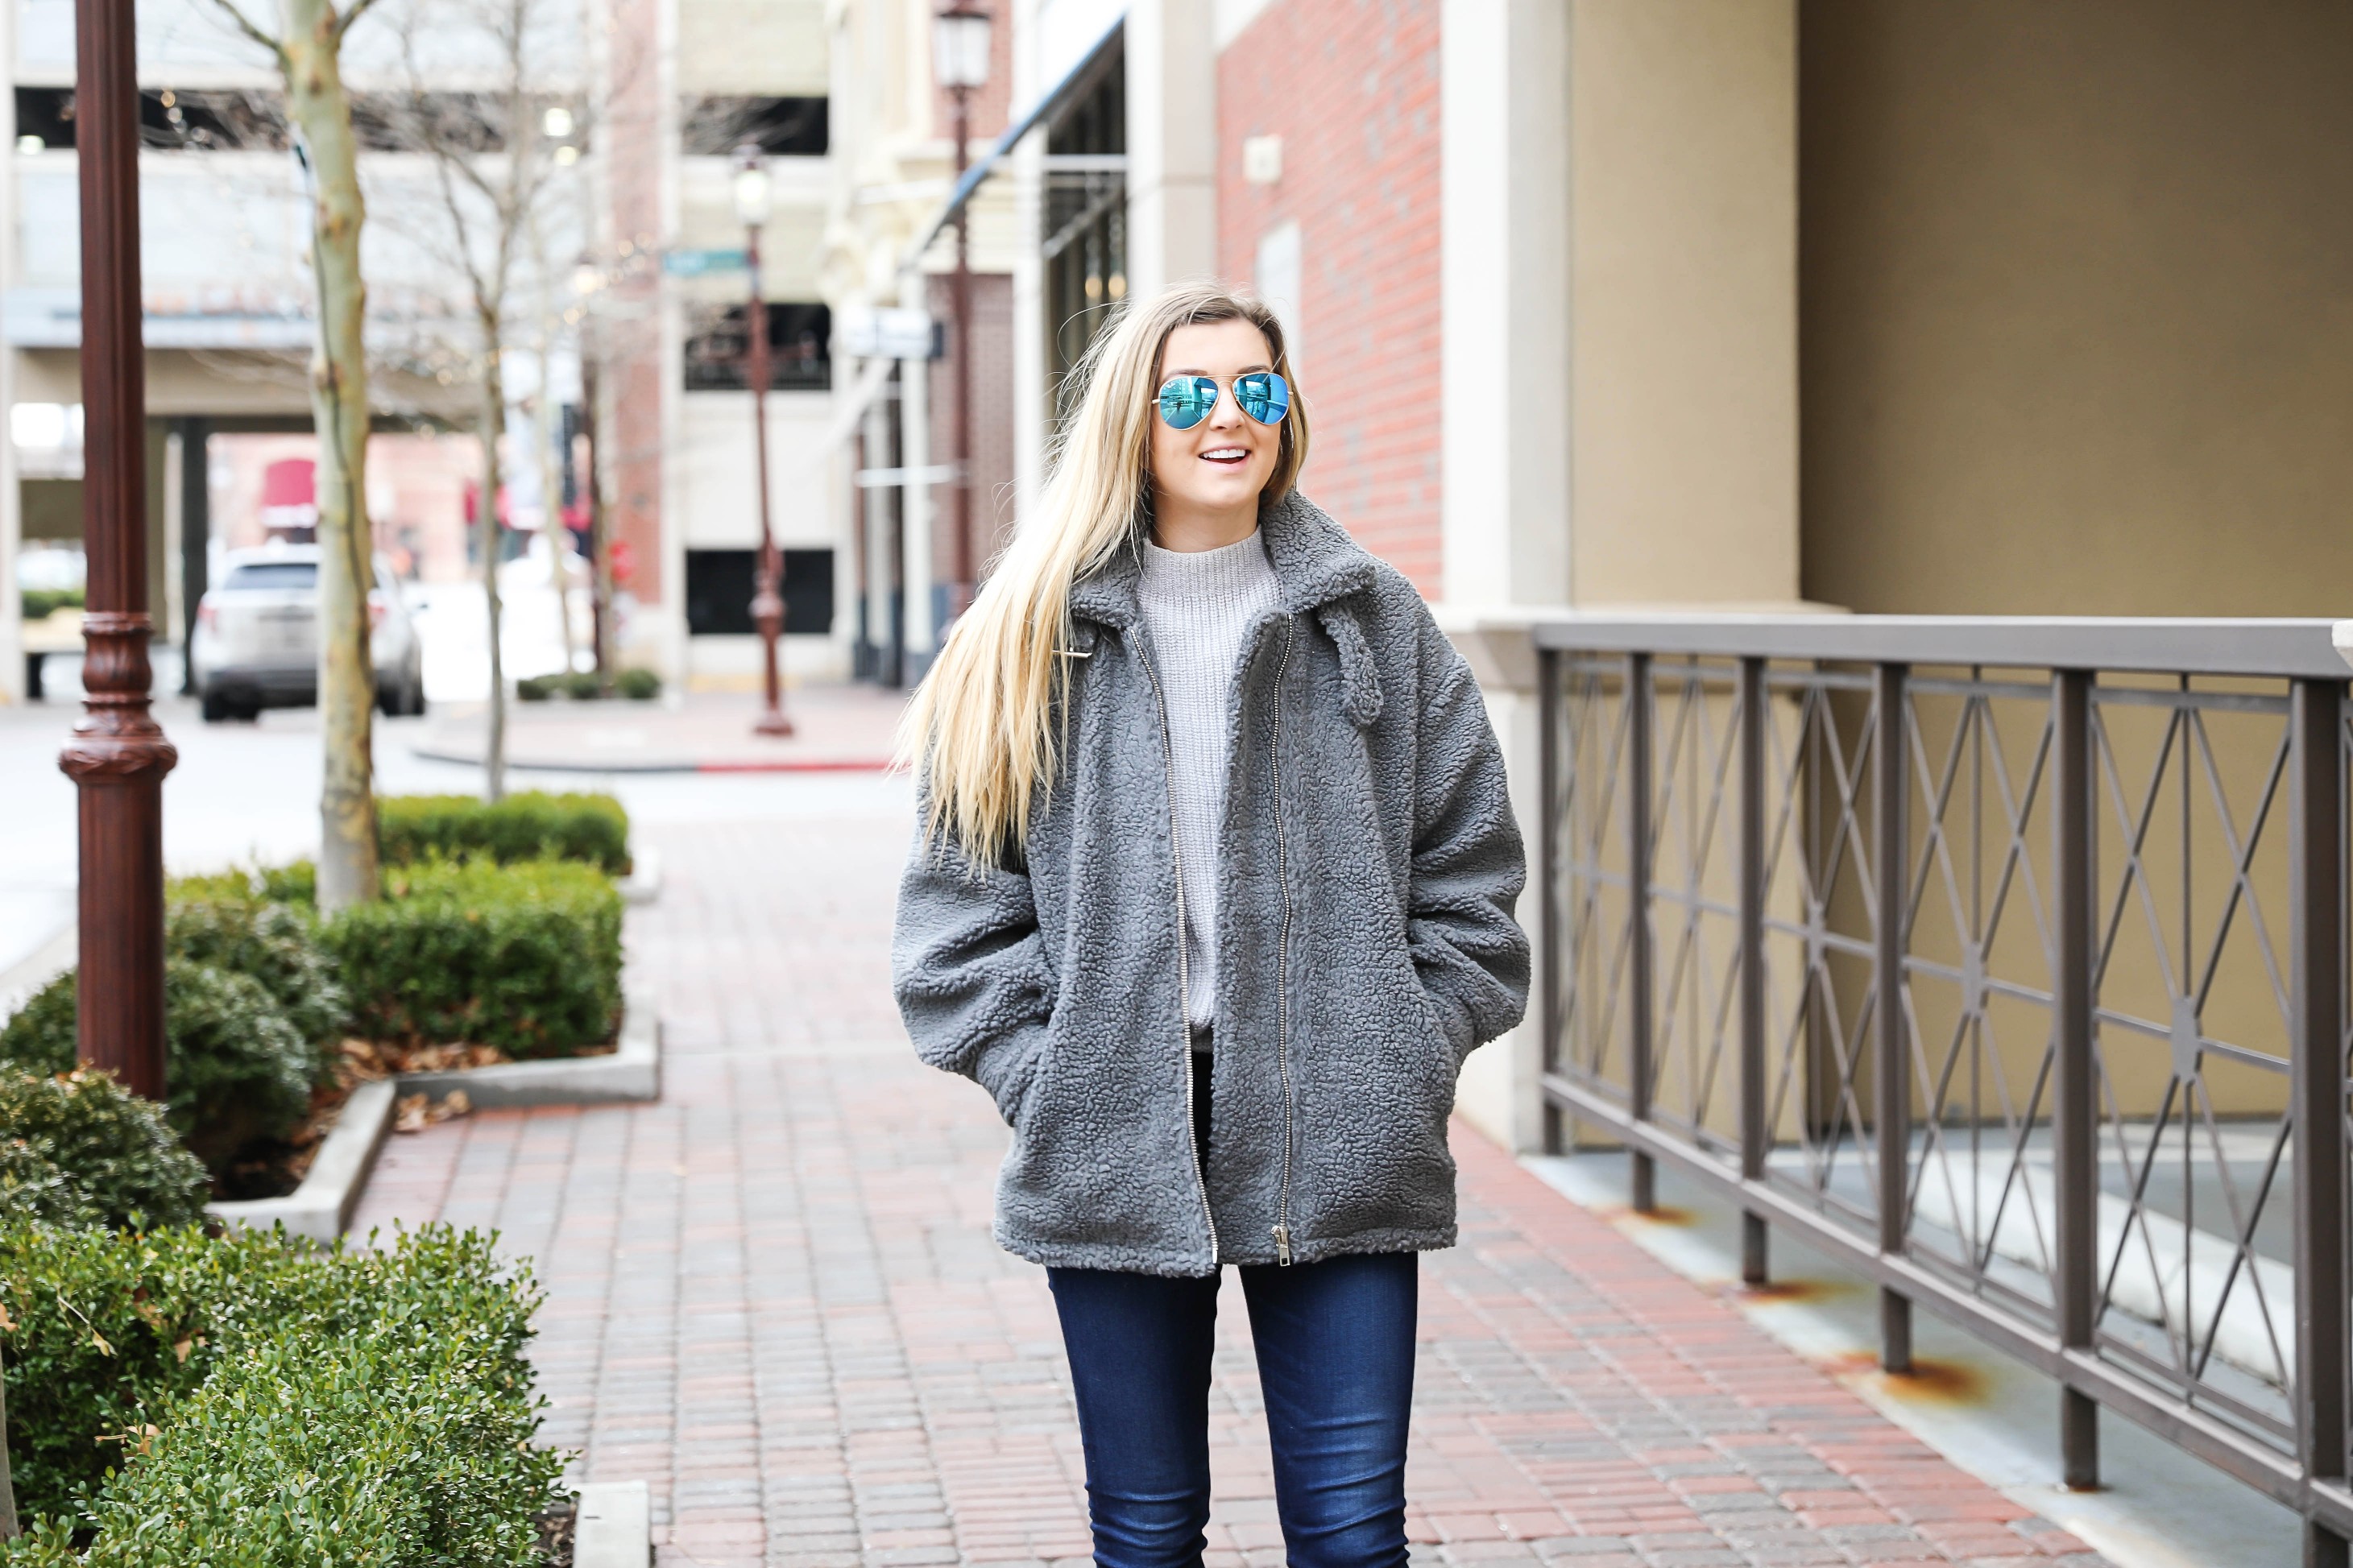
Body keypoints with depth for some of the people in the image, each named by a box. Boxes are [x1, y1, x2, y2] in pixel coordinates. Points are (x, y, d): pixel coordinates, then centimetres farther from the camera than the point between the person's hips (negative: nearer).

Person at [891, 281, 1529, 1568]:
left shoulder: (1374, 624, 6)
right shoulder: (1039, 640, 5)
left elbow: (1468, 867, 9)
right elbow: (960, 901, 5)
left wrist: (1409, 1062, 0)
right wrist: (1038, 1074, -5)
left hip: (1339, 1139, 0)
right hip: (1112, 1152, 0)